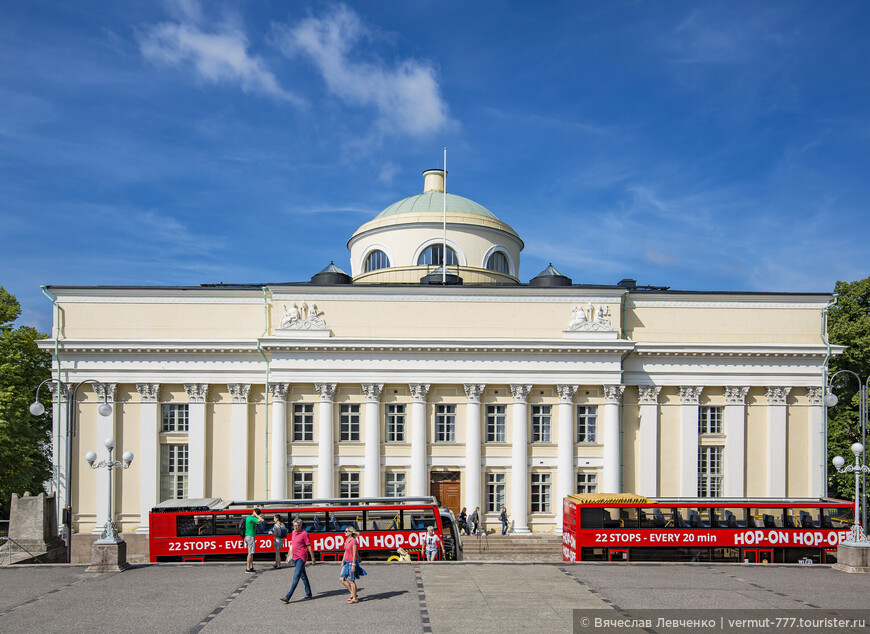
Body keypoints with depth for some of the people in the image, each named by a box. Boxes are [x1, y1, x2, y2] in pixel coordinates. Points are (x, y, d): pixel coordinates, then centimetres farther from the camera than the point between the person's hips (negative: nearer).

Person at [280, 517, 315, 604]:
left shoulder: (304, 533, -11)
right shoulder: (293, 532, 12)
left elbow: (309, 547, -9)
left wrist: (313, 559, -9)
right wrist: (288, 555, 24)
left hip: (301, 558, -8)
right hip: (295, 558, 8)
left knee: (296, 576, -12)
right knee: (303, 576, 15)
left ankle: (288, 596, -16)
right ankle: (308, 594, 23)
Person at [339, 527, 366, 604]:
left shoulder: (354, 541, -16)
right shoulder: (347, 540, 10)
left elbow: (354, 554, -18)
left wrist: (353, 565, -20)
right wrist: (342, 562, 18)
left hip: (352, 562, -9)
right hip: (347, 562, 9)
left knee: (351, 581, -2)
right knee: (341, 578, 6)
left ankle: (354, 599, 7)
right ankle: (352, 593, 18)